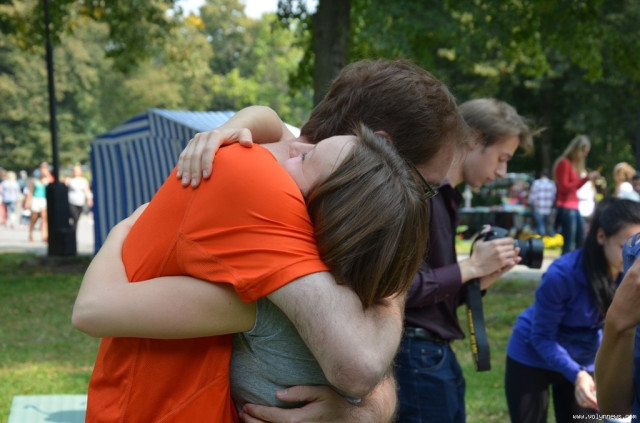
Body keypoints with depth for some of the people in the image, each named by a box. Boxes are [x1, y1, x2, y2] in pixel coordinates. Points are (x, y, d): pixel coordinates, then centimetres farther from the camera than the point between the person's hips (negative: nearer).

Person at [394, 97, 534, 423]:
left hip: (437, 355, 9)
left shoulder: (442, 196, 13)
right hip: (417, 356, -9)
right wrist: (471, 266, -12)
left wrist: (483, 278, 3)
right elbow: (403, 288, -23)